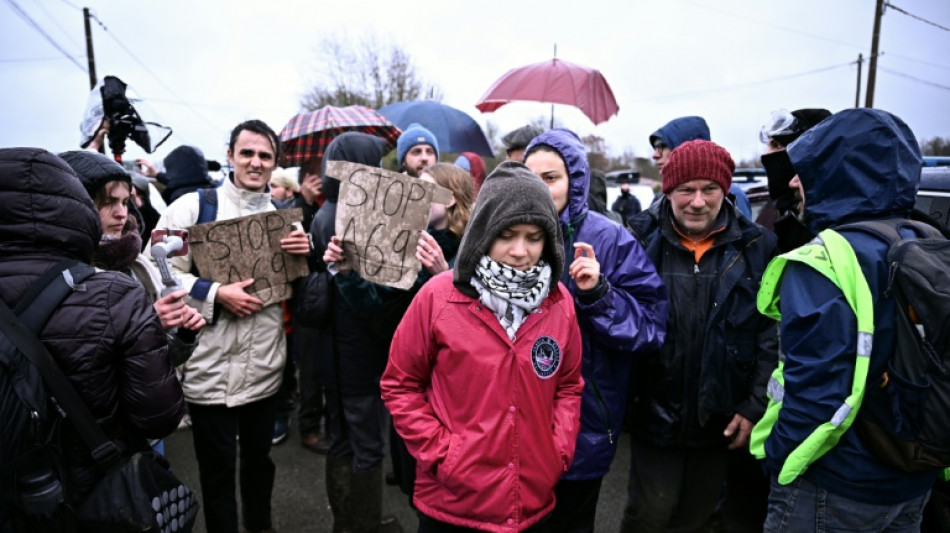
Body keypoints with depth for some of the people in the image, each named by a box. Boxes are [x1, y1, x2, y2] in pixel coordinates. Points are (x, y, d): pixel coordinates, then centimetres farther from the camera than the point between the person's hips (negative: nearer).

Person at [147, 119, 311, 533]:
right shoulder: (193, 207, -7)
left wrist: (305, 255, -11)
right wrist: (216, 294, -21)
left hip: (265, 367, 4)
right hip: (212, 368, -4)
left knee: (259, 459, 23)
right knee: (217, 467, 14)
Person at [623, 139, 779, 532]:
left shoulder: (755, 246, -4)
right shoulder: (642, 240, -9)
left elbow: (772, 333, -2)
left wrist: (755, 405, -4)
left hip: (720, 419, 2)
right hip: (655, 414, -2)